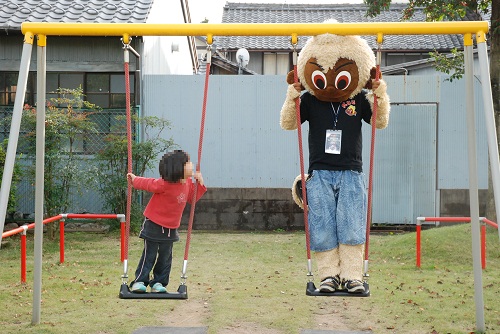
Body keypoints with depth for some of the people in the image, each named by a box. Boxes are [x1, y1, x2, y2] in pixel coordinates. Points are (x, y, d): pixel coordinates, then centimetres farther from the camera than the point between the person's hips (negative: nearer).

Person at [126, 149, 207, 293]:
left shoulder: (187, 184, -3)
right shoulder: (164, 185, -26)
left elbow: (192, 198, 12)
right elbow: (147, 184, -13)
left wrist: (200, 183, 1)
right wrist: (135, 179, 3)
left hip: (171, 228, 7)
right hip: (154, 226, -7)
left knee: (165, 257, 11)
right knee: (149, 256, -2)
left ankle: (158, 282, 21)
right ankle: (139, 281, 6)